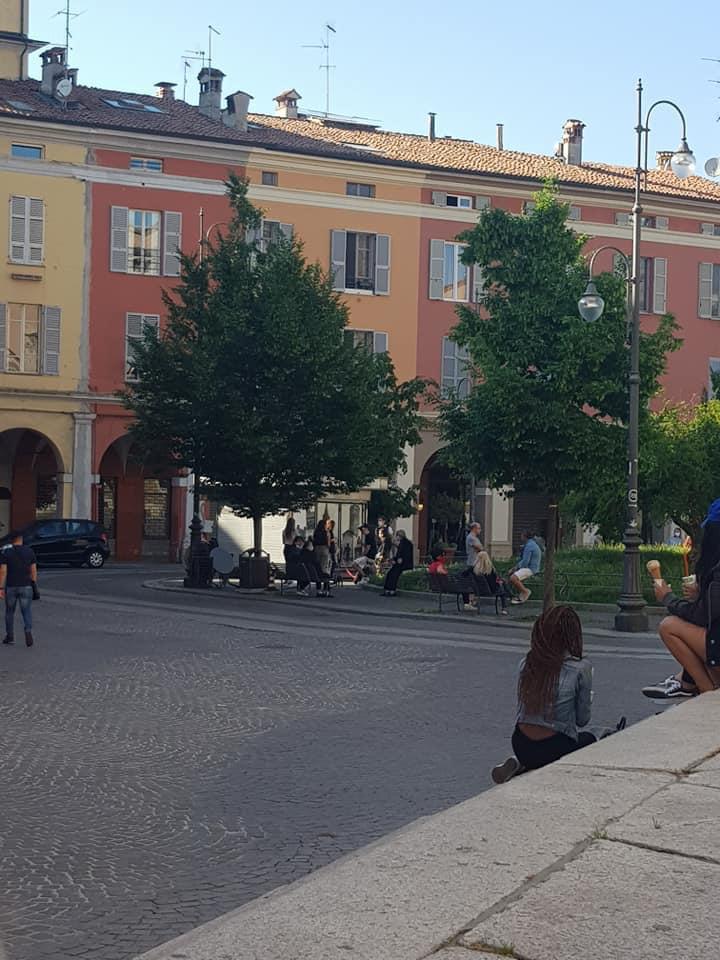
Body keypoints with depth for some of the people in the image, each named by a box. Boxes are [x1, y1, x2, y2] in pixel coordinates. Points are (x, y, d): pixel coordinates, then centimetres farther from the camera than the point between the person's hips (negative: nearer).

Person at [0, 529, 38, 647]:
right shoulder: (30, 552, 0)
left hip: (11, 587, 0)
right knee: (27, 611, 1)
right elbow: (33, 570, 1)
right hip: (26, 586, 0)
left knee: (10, 611, 16)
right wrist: (34, 585, 8)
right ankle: (28, 632, -21)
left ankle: (10, 636, 21)